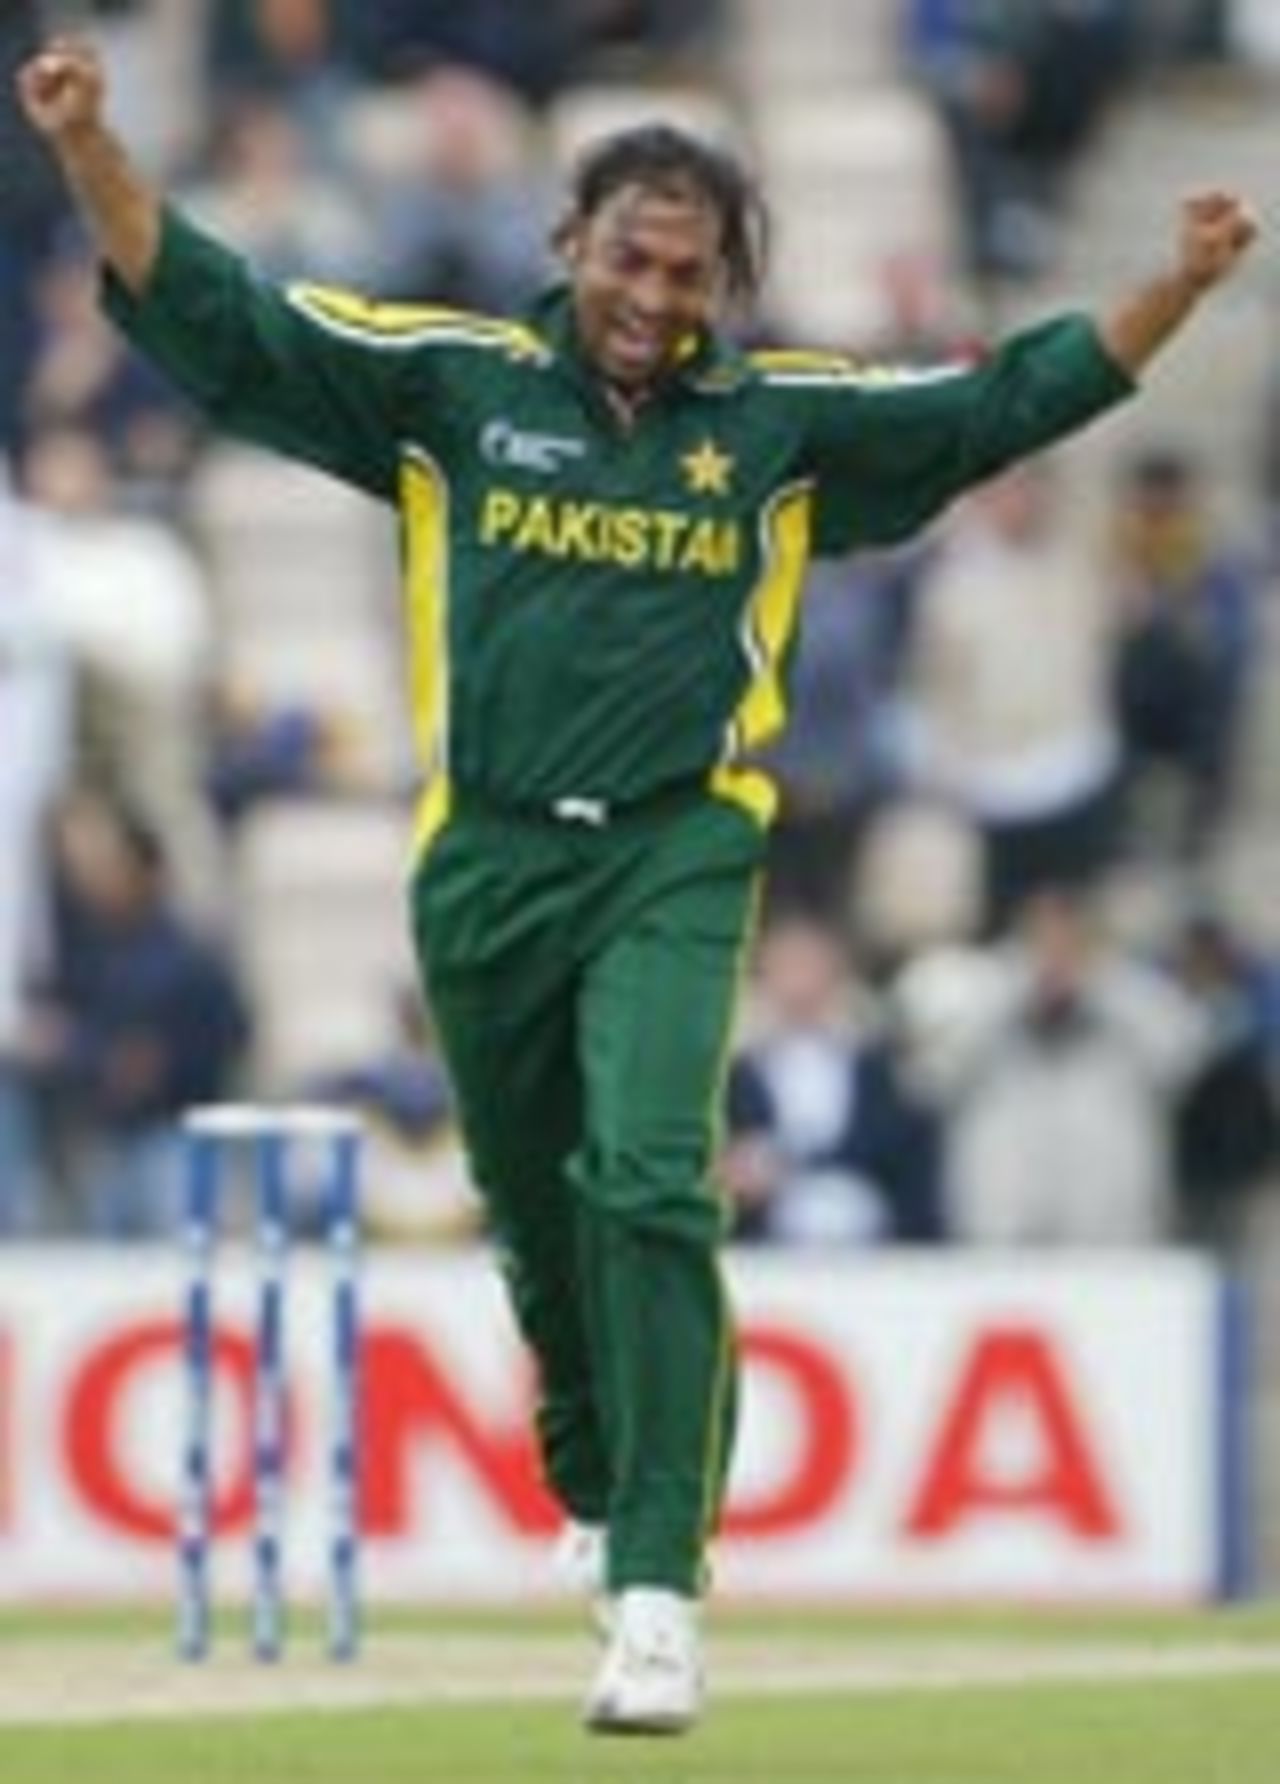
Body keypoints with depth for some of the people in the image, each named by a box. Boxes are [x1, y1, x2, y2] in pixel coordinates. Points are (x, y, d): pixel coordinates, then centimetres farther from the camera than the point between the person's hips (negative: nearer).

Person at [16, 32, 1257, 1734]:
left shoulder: (784, 420, 5)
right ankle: (597, 1489, 39)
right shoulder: (455, 382, 4)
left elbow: (1013, 400, 6)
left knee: (650, 1185, -19)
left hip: (676, 859, -2)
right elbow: (208, 315, 1)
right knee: (536, 1211, 12)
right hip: (487, 860, 2)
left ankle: (659, 1594, -22)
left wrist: (1178, 290, -6)